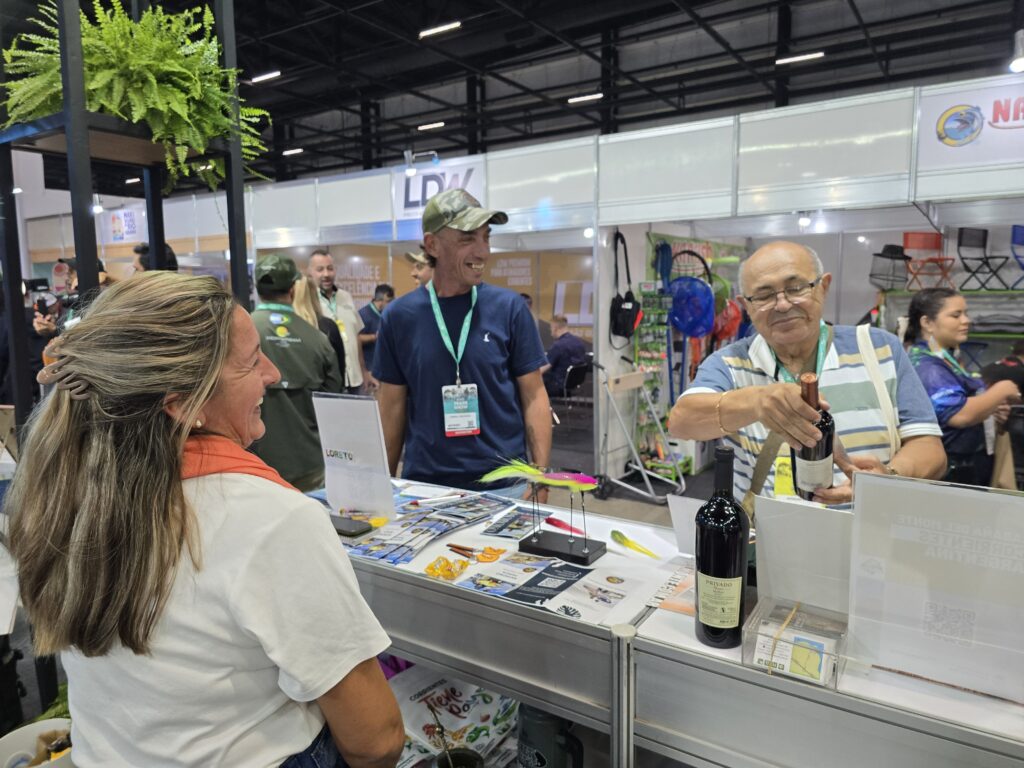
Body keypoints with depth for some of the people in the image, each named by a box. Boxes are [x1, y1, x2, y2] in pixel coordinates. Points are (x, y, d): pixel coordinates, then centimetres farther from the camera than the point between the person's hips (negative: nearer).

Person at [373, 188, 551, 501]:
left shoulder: (509, 307, -5)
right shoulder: (399, 315, -2)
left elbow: (533, 397, -1)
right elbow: (393, 406, 5)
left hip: (504, 483, 0)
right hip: (425, 484, 1)